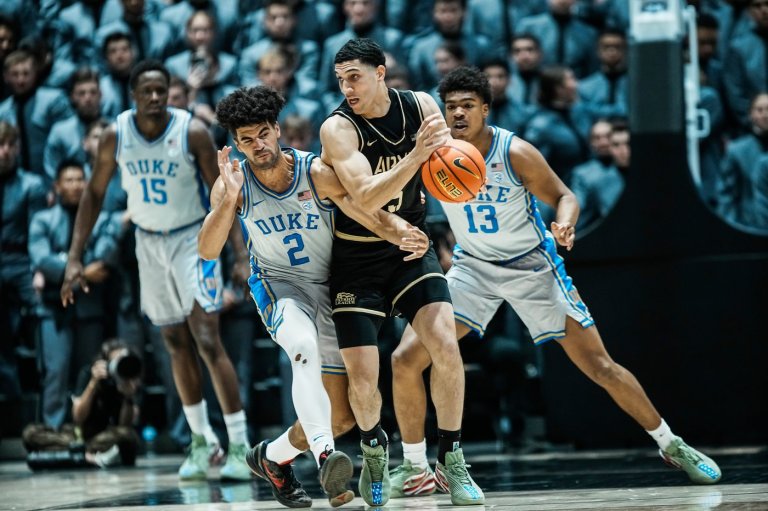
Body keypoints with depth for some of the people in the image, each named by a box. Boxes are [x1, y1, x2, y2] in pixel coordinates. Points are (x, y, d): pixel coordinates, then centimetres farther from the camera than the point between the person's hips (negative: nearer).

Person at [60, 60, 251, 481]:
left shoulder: (192, 131, -18)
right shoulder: (116, 136, -9)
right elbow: (94, 194, 2)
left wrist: (241, 256, -16)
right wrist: (75, 258, -3)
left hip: (194, 239, -4)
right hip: (149, 243, 4)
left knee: (208, 341, -14)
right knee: (177, 346, 10)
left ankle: (239, 446, -11)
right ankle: (201, 442, 22)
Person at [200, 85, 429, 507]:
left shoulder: (317, 173, -16)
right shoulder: (233, 182, -12)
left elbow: (370, 213, -23)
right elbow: (208, 251, -19)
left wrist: (404, 235, -44)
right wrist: (229, 200, -35)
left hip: (328, 289, 2)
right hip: (277, 285, -2)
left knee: (343, 413, 5)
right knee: (306, 347, -39)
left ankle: (273, 456, 30)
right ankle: (324, 454, -47)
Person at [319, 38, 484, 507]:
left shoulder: (421, 106, -6)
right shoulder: (338, 128, -18)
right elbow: (367, 197, -29)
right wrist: (417, 154, -39)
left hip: (411, 247, 2)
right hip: (357, 257, -2)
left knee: (446, 346, -17)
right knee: (361, 375, -6)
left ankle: (452, 458, 0)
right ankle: (374, 448, 26)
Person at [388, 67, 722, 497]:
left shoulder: (516, 153, -21)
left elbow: (563, 195, -11)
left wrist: (565, 224, -33)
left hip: (533, 265, -2)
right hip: (474, 267, 3)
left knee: (599, 366, -2)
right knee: (406, 359, -12)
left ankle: (671, 445, 16)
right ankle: (414, 466, 4)